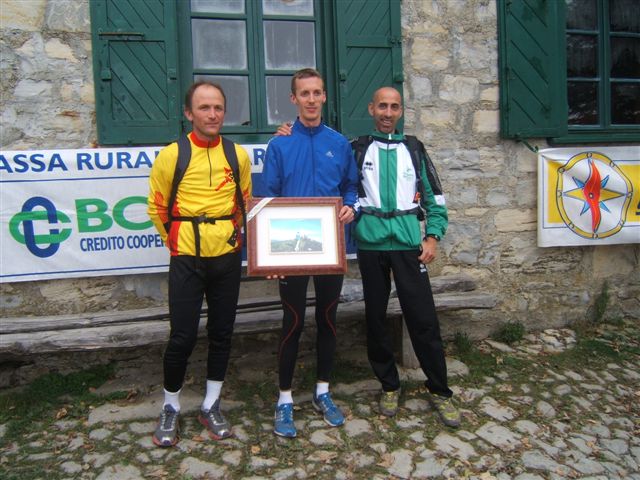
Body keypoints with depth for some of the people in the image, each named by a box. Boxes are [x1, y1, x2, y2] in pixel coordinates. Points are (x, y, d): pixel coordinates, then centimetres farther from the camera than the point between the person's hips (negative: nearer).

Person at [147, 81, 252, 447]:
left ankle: (211, 406, 28)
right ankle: (171, 408, 23)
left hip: (228, 258, 3)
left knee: (222, 333, 10)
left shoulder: (238, 155, 2)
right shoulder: (171, 155, -6)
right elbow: (157, 207, 4)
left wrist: (232, 234, 12)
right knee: (183, 337, -1)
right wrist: (175, 241, 7)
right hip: (187, 260, -3)